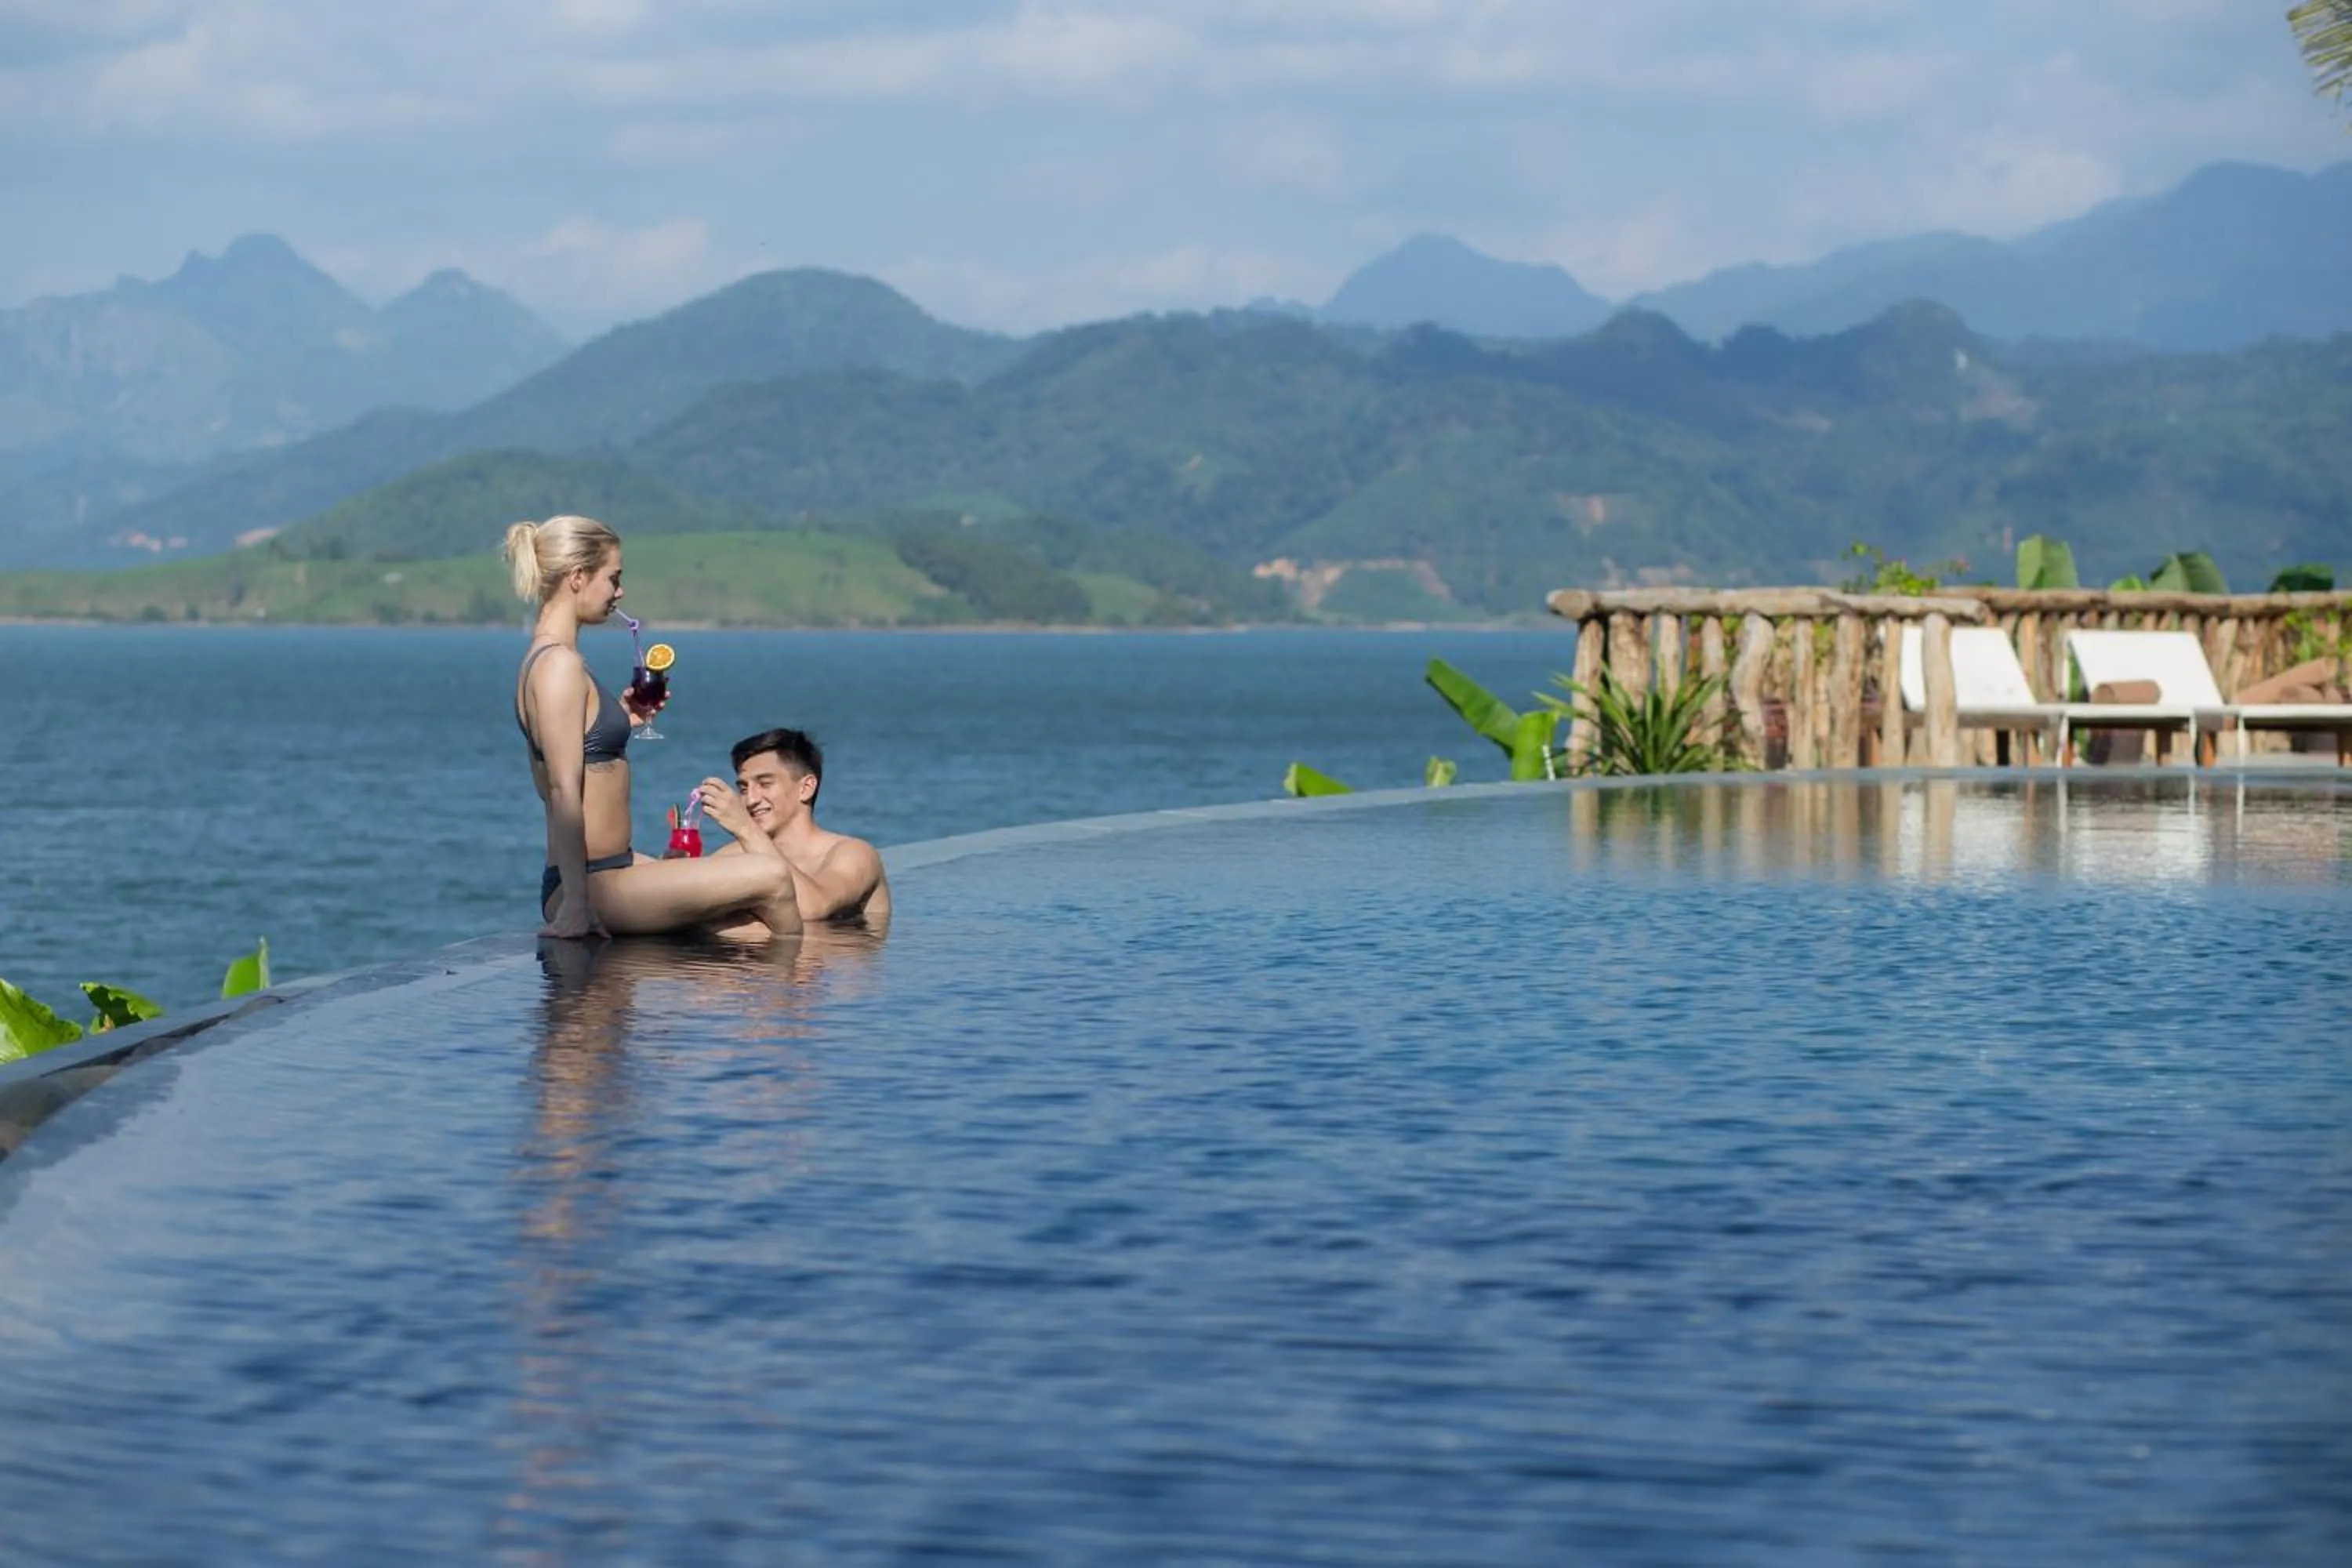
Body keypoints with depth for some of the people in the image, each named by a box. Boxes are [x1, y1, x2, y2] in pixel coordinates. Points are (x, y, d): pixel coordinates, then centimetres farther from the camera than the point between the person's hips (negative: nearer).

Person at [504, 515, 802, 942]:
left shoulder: (540, 662, 15)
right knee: (771, 878, -14)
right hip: (594, 886, -11)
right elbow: (564, 792, -22)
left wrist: (623, 720, 17)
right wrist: (576, 905, -25)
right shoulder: (561, 665, -16)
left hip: (609, 870, 11)